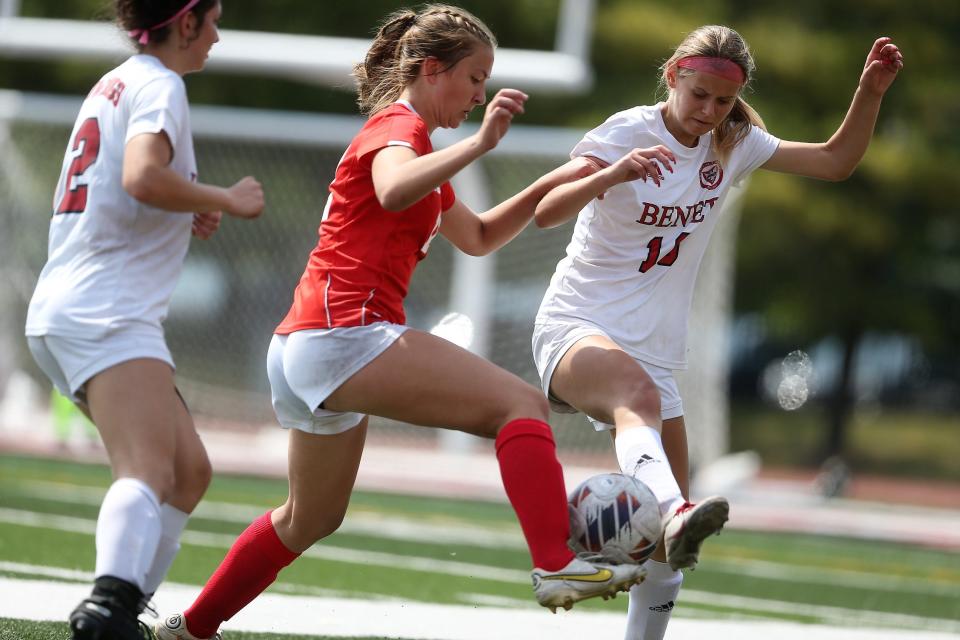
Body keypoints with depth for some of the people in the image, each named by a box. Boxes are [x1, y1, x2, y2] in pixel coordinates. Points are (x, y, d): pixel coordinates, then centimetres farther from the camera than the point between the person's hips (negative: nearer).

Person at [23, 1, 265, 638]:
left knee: (190, 470, 13)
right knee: (149, 472, -27)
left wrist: (187, 214, 19)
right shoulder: (158, 86, -6)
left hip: (67, 311, 10)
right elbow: (142, 176, -25)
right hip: (106, 315, -10)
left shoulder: (116, 83, 23)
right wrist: (226, 199, -11)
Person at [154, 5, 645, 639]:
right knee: (523, 404, -20)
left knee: (311, 519, 26)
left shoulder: (416, 141, 26)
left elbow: (478, 237, 33)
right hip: (348, 334, -11)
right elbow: (393, 192, -30)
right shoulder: (397, 126, -6)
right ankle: (557, 566, -36)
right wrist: (479, 143, -35)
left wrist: (550, 185, 21)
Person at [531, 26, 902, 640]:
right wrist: (609, 175, -40)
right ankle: (674, 515, -68)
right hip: (576, 328, -7)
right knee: (638, 392, -42)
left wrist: (870, 91, -1)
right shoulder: (627, 133, -10)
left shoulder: (732, 145, 6)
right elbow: (546, 213, -21)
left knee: (669, 547, 2)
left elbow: (835, 161, 15)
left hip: (654, 351, 7)